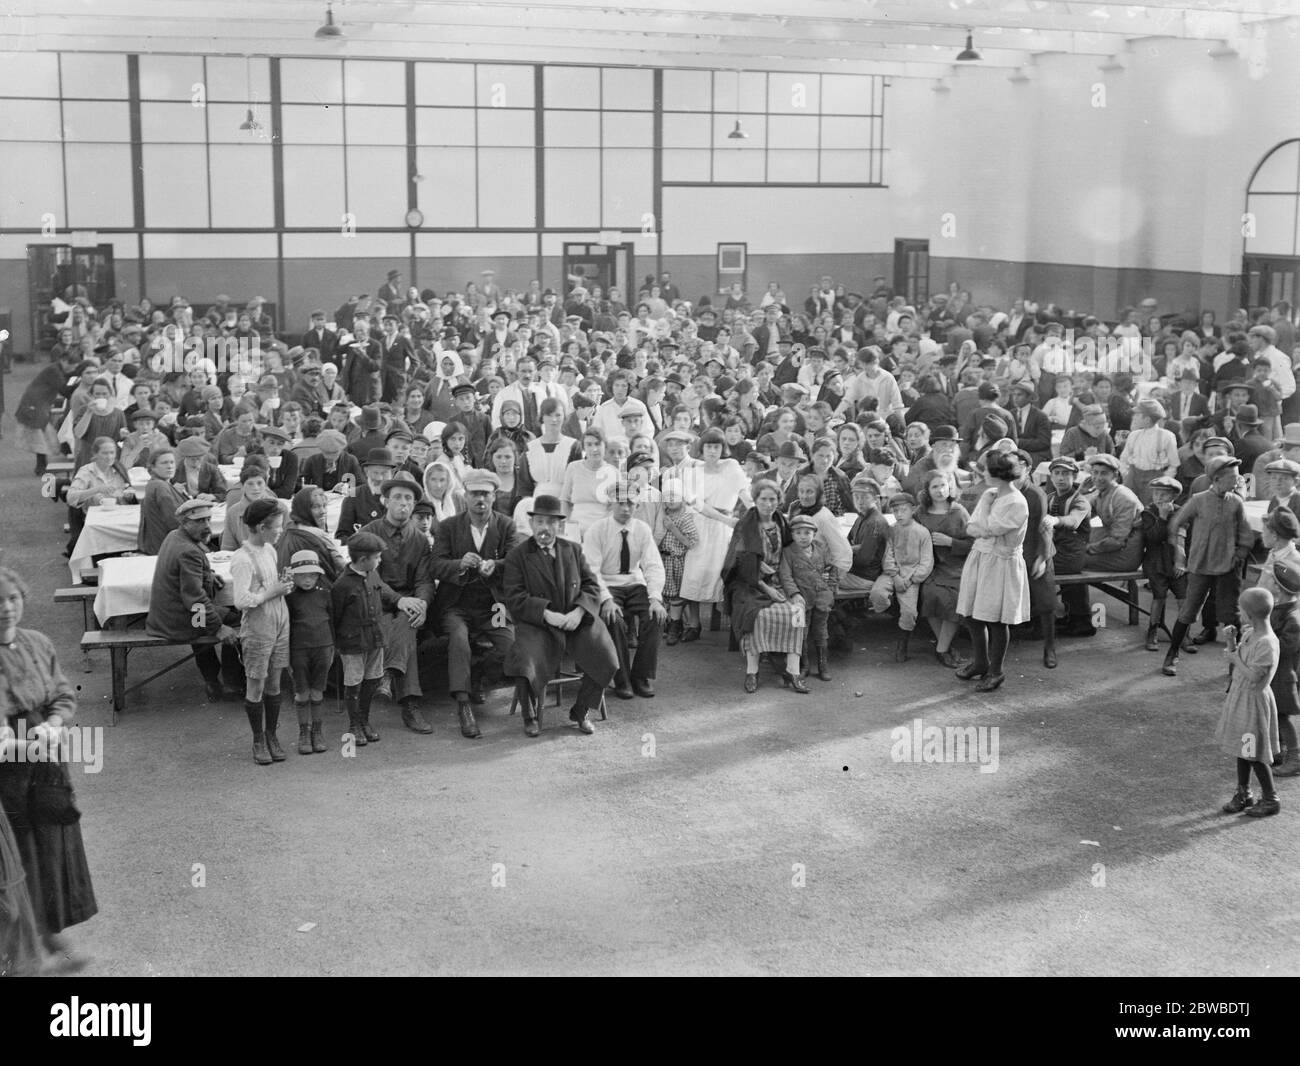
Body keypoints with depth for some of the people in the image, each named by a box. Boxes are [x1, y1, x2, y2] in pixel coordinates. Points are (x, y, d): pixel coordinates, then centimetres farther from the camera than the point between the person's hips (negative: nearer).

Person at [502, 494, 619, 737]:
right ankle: (531, 717, 1)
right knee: (526, 662, -29)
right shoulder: (517, 556, 3)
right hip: (536, 626, -3)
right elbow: (515, 598, -6)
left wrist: (579, 611, -10)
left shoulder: (573, 550, 15)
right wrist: (547, 614, -19)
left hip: (575, 620, 3)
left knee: (606, 660, -19)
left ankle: (580, 712, 7)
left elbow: (592, 585, 10)